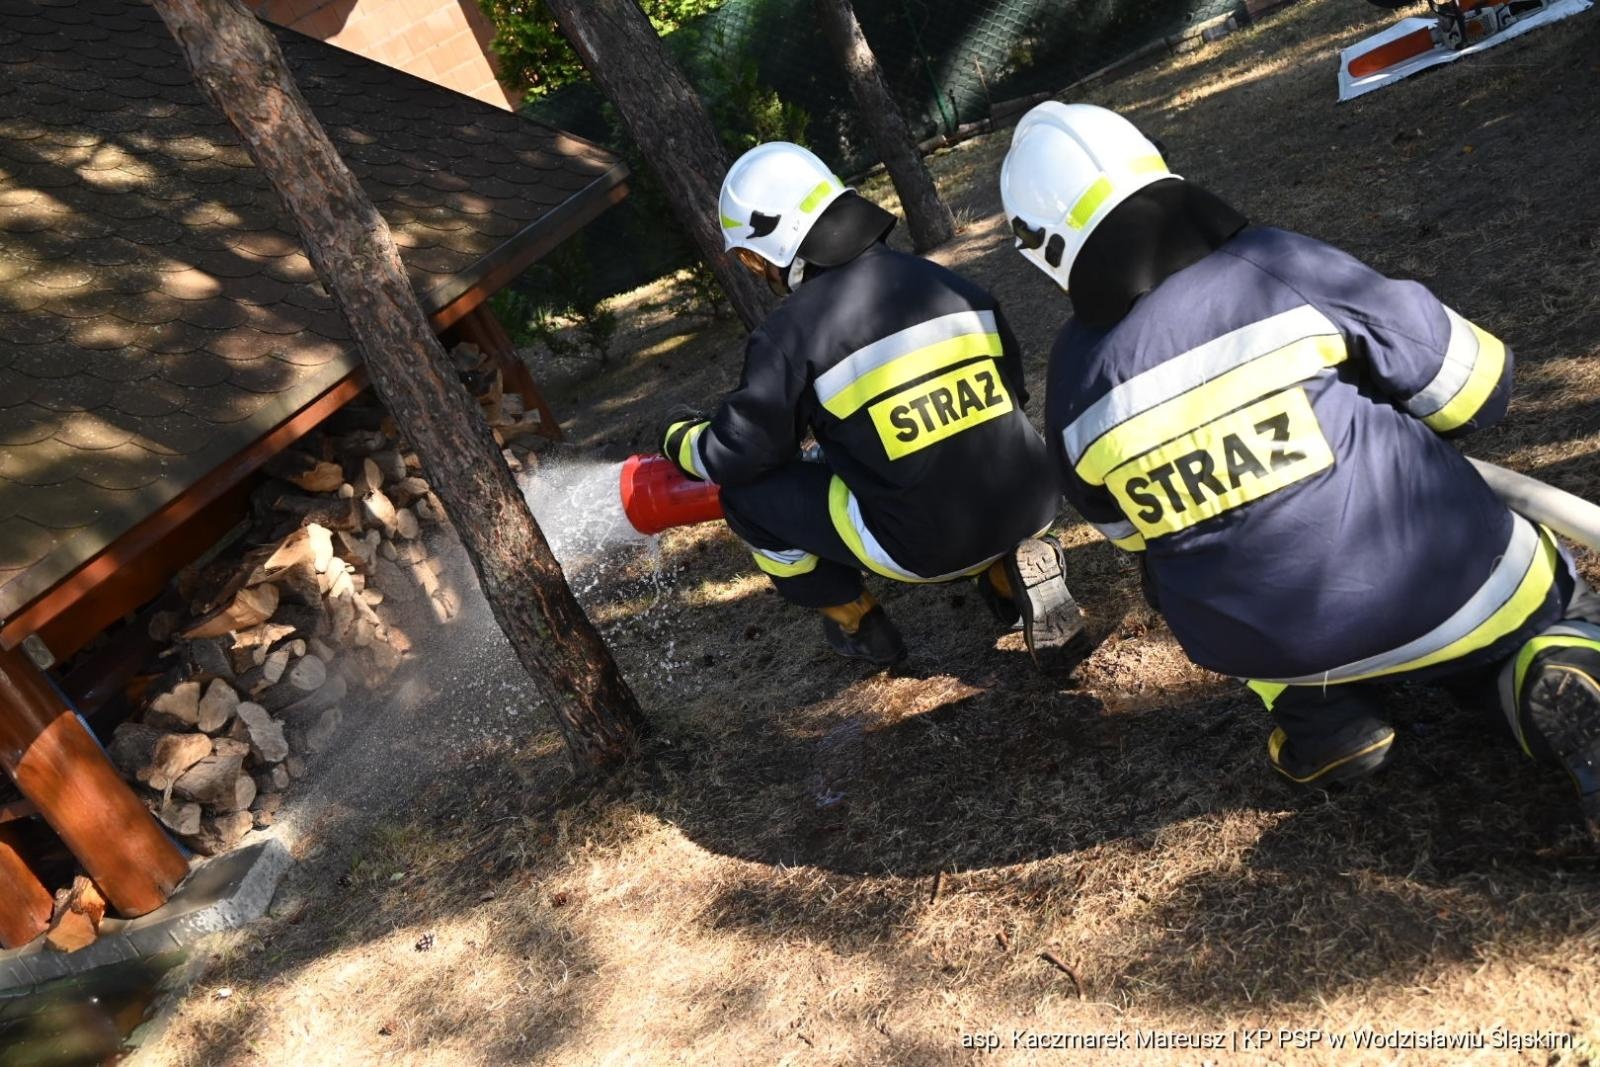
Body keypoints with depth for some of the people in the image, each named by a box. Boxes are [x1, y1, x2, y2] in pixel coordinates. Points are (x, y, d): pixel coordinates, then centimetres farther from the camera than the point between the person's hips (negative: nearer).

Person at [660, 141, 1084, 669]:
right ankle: (1013, 569, 16)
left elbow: (738, 455, -2)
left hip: (924, 544, -6)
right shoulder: (947, 282, 8)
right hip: (1032, 507, 6)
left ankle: (859, 626, 20)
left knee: (745, 492, 10)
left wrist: (677, 436, 20)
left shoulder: (791, 332, -9)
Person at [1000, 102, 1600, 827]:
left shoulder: (1075, 384, -6)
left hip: (1275, 649, 1)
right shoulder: (1279, 268, -13)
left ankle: (1318, 715, 14)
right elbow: (1474, 389, -3)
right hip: (1450, 592, 0)